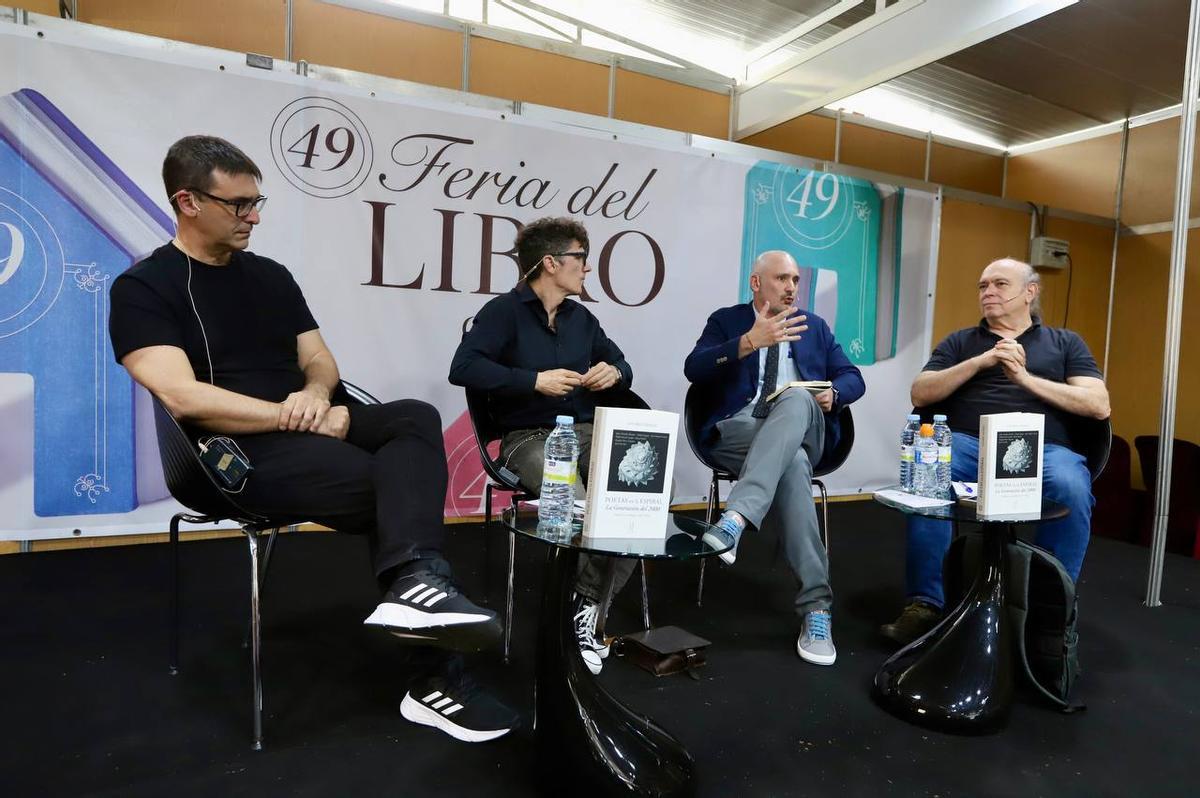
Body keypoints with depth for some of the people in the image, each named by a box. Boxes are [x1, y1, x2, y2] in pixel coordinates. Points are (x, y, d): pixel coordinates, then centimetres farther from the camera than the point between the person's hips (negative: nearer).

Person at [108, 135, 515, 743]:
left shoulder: (270, 275, 18)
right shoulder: (143, 288, -2)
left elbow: (320, 361, 15)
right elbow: (184, 397, -16)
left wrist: (316, 394, -10)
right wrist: (300, 418, -16)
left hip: (309, 428, 6)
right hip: (240, 452, -6)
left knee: (416, 417, -25)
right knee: (401, 483, -26)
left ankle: (413, 587, -44)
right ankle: (433, 674, -23)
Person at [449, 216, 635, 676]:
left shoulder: (582, 318, 19)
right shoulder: (504, 311, 0)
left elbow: (621, 366, 28)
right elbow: (463, 368, -14)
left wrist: (614, 372, 3)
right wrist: (535, 380, -17)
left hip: (588, 433, 6)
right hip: (529, 438, -5)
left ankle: (589, 605, -8)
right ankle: (589, 606, -5)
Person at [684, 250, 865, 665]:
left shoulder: (816, 326, 24)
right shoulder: (725, 321, 13)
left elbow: (853, 378, 18)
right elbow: (694, 369, -6)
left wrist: (834, 393, -6)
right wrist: (751, 341, -18)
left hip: (803, 430, 3)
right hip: (736, 430, -2)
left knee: (798, 399, -35)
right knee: (792, 463, -36)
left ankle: (736, 518, -47)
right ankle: (816, 606, -37)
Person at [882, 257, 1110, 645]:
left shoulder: (1065, 342, 22)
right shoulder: (959, 341, 22)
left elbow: (1099, 406, 7)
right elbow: (920, 394, 7)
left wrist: (1025, 378, -3)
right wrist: (980, 361, -4)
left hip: (1043, 449, 0)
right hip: (968, 442, 0)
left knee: (1072, 489, -35)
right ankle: (924, 603, -24)